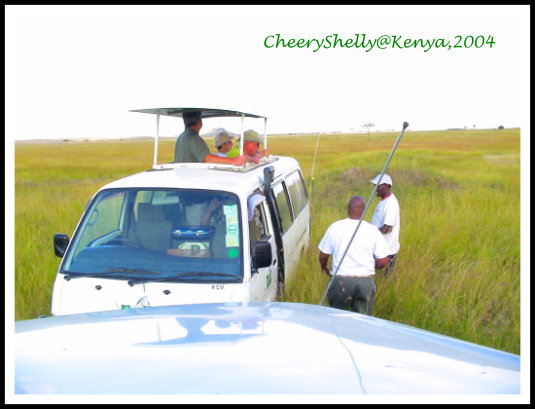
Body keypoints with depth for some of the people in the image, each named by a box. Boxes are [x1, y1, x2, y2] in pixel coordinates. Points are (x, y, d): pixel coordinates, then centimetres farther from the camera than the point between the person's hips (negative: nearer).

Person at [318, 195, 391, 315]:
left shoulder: (335, 227, -3)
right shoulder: (372, 230, -4)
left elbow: (323, 255, 5)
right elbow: (383, 261, -3)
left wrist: (324, 267, 27)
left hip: (341, 280, 0)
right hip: (365, 281, 0)